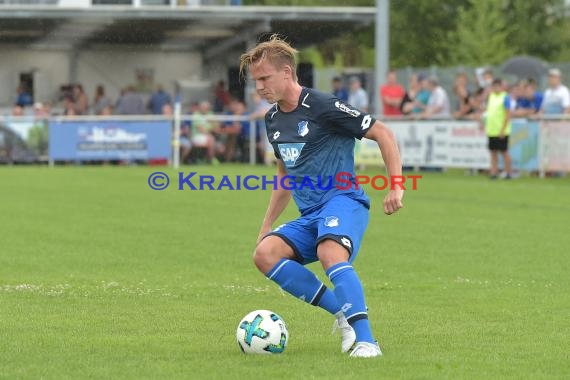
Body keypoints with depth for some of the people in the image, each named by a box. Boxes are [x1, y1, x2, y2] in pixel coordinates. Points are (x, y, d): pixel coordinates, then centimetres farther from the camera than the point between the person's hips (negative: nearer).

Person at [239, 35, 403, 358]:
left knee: (330, 254, -37)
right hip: (309, 216, 8)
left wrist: (397, 188, -14)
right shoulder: (273, 119, 16)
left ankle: (366, 340, -39)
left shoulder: (322, 106, -9)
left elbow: (383, 134, -7)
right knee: (265, 253, -18)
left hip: (342, 201, -8)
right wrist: (267, 225, 26)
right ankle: (343, 314, -13)